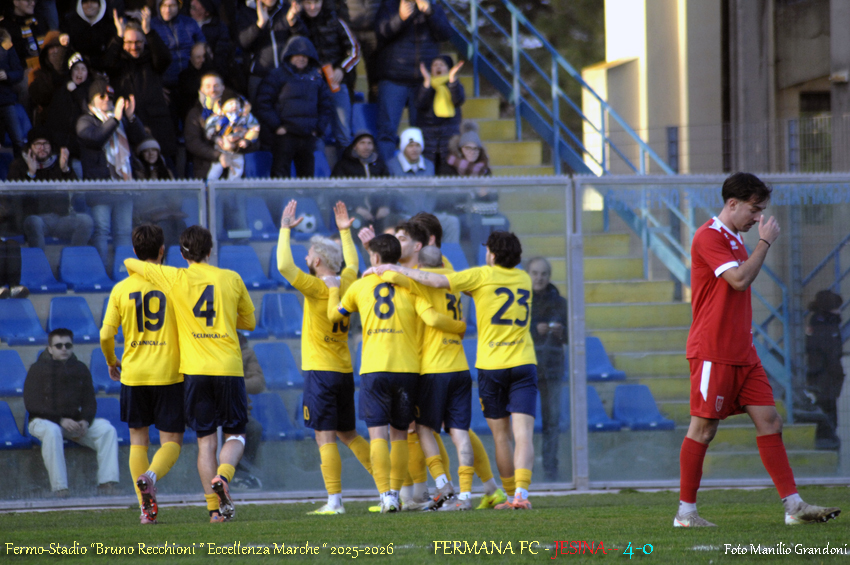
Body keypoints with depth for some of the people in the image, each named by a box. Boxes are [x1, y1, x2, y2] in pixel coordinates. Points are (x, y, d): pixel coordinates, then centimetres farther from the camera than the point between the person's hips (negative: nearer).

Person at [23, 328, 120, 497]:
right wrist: (61, 420, -20)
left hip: (74, 421, 5)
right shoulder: (38, 369, -3)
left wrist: (85, 421, -13)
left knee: (107, 429, -18)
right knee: (52, 431, -40)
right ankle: (59, 488, -41)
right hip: (44, 420, -4)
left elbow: (89, 402, 11)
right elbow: (32, 404, -10)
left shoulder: (80, 369, 12)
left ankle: (106, 484, -24)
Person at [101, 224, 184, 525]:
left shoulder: (121, 289, 0)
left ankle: (146, 508, 4)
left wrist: (112, 362, 18)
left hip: (133, 375, 2)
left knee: (138, 440, 13)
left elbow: (106, 335, -1)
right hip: (169, 373, -2)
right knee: (171, 441, 5)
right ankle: (151, 476, -26)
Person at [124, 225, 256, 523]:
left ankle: (215, 507, -1)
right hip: (228, 366, 0)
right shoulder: (231, 279, 4)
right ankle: (223, 476, -19)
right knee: (234, 434, 11)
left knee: (206, 440, 6)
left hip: (195, 369, 0)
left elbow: (130, 263, 14)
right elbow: (249, 321, 15)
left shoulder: (175, 279, 1)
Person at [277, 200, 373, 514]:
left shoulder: (318, 288, -13)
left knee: (325, 437, -7)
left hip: (320, 371, -8)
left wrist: (285, 229, -12)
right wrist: (345, 231, 35)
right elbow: (352, 262, 31)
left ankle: (335, 501, -10)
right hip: (344, 370, 8)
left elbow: (284, 266, -22)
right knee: (348, 434, 17)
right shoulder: (347, 284, 7)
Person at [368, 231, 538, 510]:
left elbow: (438, 281, -12)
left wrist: (394, 268, -5)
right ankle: (521, 493, -20)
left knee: (501, 436, 9)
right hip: (523, 363, 2)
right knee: (523, 434, -6)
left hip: (491, 366, -2)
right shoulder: (524, 278, 12)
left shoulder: (483, 275, -4)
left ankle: (511, 493, 14)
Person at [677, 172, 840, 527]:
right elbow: (739, 279, -23)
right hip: (713, 351, -9)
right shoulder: (709, 237, -12)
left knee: (769, 421, 2)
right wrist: (765, 242, -14)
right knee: (703, 428, -4)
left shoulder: (734, 239, 18)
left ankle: (793, 506, 0)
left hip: (742, 352, 9)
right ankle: (686, 512, 4)